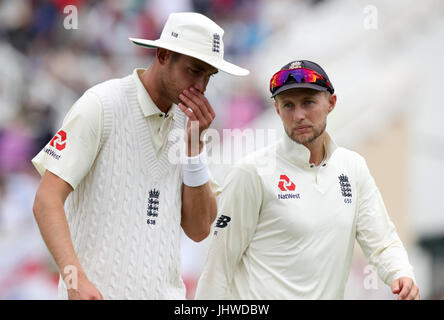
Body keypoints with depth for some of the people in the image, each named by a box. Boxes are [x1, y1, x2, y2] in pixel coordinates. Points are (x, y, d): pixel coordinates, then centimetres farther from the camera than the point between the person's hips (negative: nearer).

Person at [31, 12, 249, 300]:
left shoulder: (188, 120, 11)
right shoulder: (99, 106, -6)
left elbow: (199, 230, 7)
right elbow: (47, 200, -13)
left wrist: (194, 144, -3)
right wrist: (75, 278, -25)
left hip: (165, 290, 5)